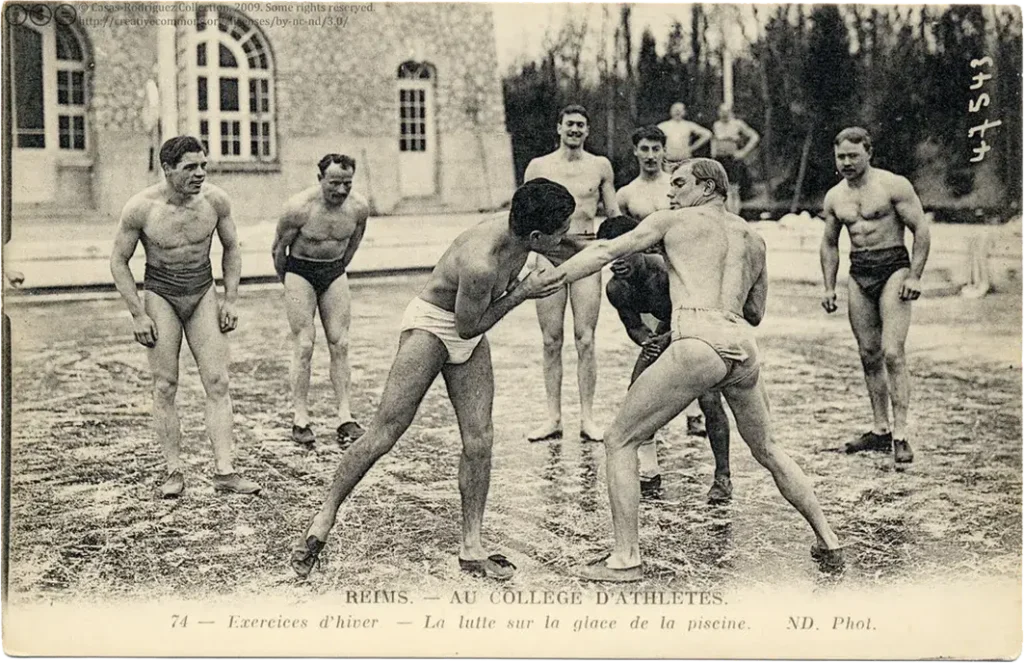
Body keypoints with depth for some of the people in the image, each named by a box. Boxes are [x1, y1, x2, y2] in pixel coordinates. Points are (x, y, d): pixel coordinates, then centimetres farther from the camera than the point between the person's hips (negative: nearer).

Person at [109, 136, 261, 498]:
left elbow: (231, 248, 7)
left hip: (203, 293, 2)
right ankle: (174, 471, 6)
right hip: (160, 295, -2)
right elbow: (119, 261, -5)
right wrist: (138, 315, -10)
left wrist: (231, 300, 1)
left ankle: (224, 471, -5)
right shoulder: (141, 207, -16)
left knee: (217, 382, -6)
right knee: (165, 386, -2)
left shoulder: (215, 200, -10)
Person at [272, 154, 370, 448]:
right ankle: (300, 419, 0)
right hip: (300, 271, -4)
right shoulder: (299, 208, -23)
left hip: (335, 272, 4)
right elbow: (279, 248, -6)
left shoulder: (359, 207, -11)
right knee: (304, 346, -7)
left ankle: (345, 418, 1)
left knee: (340, 344, -1)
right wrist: (286, 282, 7)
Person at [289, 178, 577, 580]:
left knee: (479, 441, 1)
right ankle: (323, 521, 7)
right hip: (431, 323, -7)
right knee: (385, 432, -8)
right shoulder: (480, 263, -36)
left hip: (469, 328, 8)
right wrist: (523, 292, -21)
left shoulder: (519, 230, -12)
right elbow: (469, 326, -22)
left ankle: (471, 549, 8)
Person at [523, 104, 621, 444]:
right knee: (551, 340, 1)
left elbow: (613, 215, 14)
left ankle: (587, 418, 2)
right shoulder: (538, 166, 10)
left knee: (585, 339, -4)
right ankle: (553, 418, 7)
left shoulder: (600, 166, 10)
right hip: (548, 253, 1)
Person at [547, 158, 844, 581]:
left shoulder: (674, 221, 13)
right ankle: (828, 542, 33)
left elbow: (605, 252, 7)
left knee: (619, 441, 6)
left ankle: (625, 559, 2)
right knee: (767, 450, 29)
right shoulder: (753, 239, 27)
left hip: (698, 343, -6)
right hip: (743, 346, 6)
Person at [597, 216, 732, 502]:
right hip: (668, 329, 5)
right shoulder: (615, 289, -22)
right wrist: (646, 341, -33)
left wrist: (665, 339, -48)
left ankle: (722, 477, 1)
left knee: (709, 401, -17)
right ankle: (649, 473, 5)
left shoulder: (669, 271, -39)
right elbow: (634, 325, -10)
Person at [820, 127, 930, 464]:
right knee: (869, 355, 7)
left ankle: (900, 434, -11)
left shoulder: (894, 186, -6)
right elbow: (829, 243, 19)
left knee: (892, 353, -14)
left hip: (893, 267, -6)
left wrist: (915, 276, -13)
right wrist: (829, 288, 11)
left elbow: (921, 229, -6)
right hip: (858, 274, 6)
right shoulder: (834, 197, 11)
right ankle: (880, 430, 16)